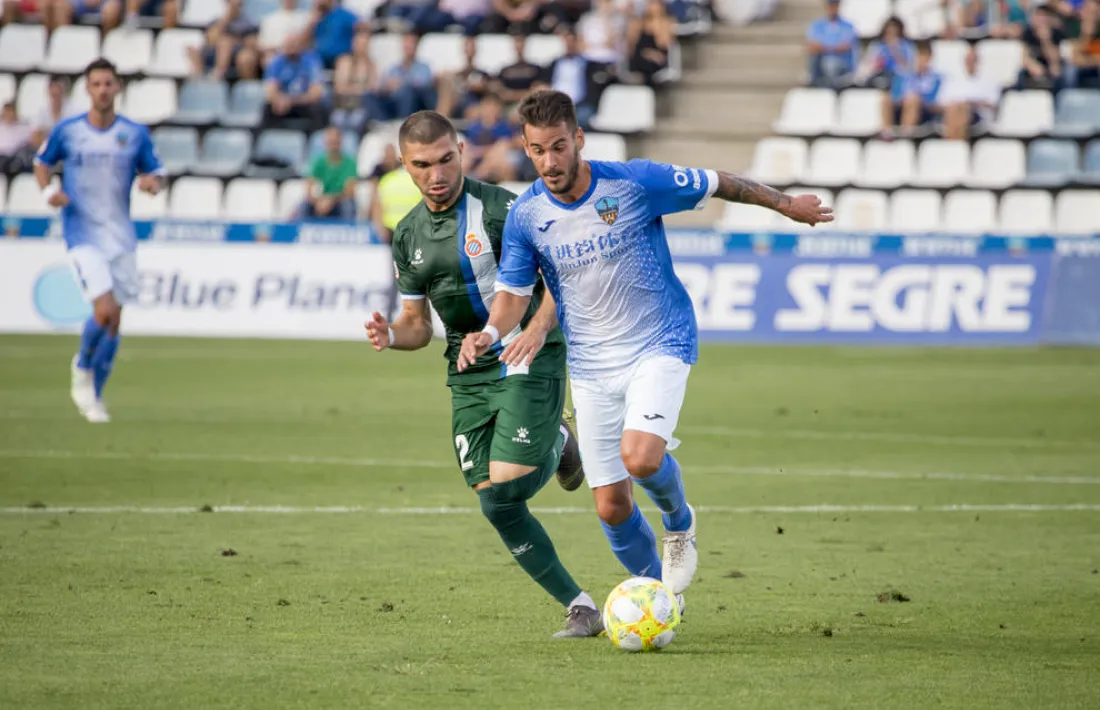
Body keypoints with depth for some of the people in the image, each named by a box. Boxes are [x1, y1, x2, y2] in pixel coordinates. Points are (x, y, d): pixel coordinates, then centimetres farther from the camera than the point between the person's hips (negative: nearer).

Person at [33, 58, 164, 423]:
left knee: (113, 322, 6)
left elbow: (154, 172, 11)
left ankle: (94, 394, 24)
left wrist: (151, 182, -13)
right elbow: (42, 163, 13)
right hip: (83, 234, -3)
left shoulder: (136, 134, 1)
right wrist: (48, 190, -7)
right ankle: (83, 367, 10)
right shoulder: (66, 131, -2)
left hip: (121, 237, 3)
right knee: (105, 310, -19)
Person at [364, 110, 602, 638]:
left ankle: (556, 446, 16)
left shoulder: (498, 208, -11)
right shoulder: (408, 235, 9)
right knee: (495, 505, -3)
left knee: (504, 489, -18)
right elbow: (418, 324, 15)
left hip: (528, 362, -6)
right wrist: (390, 336, -7)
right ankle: (579, 608, 8)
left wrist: (539, 327, -25)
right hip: (467, 373, 6)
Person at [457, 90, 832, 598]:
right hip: (590, 367, 3)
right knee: (611, 507, 2)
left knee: (639, 458, -28)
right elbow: (514, 291, 4)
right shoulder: (525, 216, -7)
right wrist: (490, 334, -17)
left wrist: (786, 205, 10)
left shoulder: (635, 182, -15)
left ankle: (679, 522, 7)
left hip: (660, 346, -3)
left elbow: (717, 184, -2)